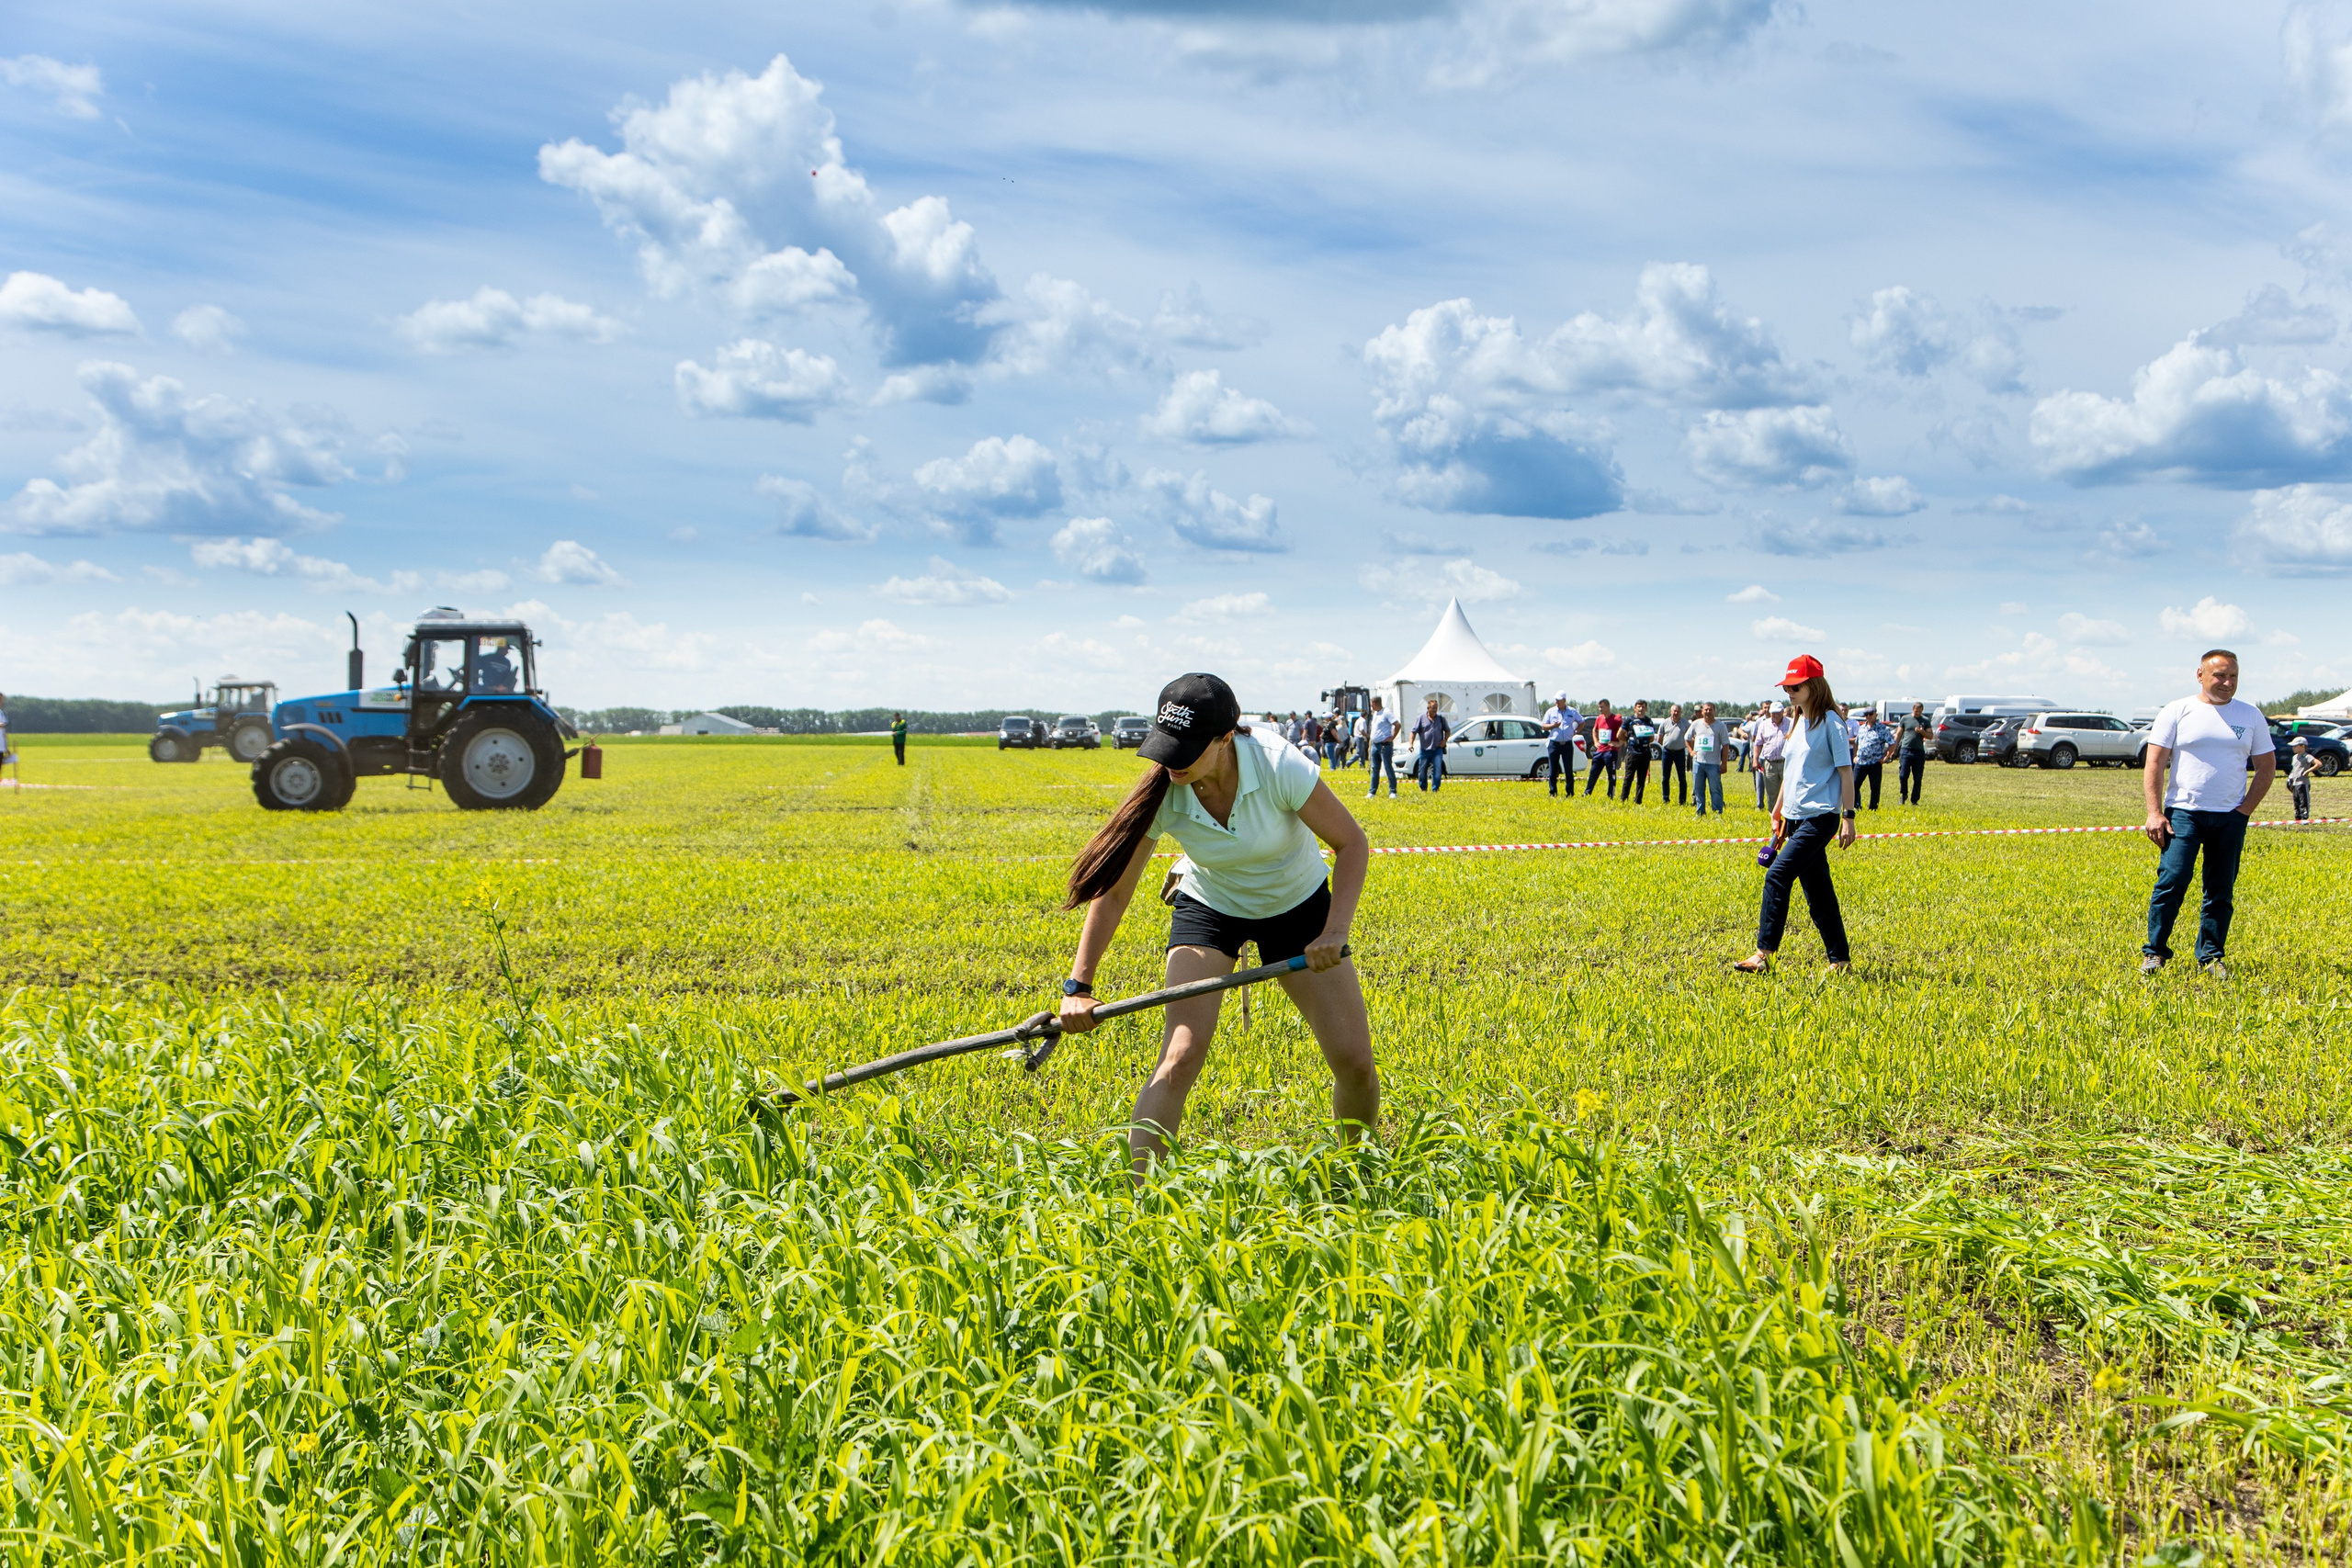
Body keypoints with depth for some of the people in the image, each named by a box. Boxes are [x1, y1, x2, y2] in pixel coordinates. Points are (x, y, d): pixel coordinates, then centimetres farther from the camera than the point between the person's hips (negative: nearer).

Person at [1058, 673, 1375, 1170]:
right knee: (1180, 1057, -20)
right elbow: (1112, 890, -17)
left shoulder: (1280, 766, -33)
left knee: (1354, 1060, -3)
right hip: (1209, 908, 0)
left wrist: (1335, 931, -30)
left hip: (1298, 905, 0)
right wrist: (1078, 985, -21)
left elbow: (1351, 842, -20)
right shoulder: (1161, 796, -27)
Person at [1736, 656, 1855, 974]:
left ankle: (1764, 954, -15)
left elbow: (1845, 770, -10)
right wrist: (1777, 812, 22)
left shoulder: (1830, 722, -9)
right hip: (1795, 817, 8)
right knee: (1818, 892, 10)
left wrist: (1848, 816, -14)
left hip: (1820, 817, -8)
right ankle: (1840, 959, 16)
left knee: (1777, 876, -16)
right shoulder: (1795, 722, 14)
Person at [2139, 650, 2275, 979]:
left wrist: (2245, 809, 0)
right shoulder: (2177, 712, 1)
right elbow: (2154, 764, -2)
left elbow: (2267, 766, 12)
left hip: (2230, 817, 3)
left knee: (2221, 892, 4)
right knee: (2171, 882, -10)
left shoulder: (2251, 716, 8)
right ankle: (2154, 952, -1)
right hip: (2184, 813, -2)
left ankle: (2212, 957, 13)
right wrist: (2154, 813, -10)